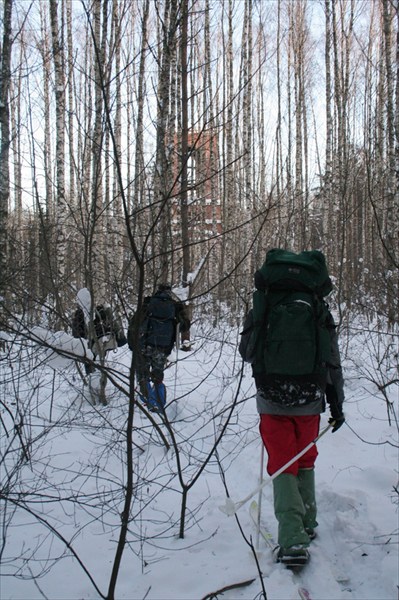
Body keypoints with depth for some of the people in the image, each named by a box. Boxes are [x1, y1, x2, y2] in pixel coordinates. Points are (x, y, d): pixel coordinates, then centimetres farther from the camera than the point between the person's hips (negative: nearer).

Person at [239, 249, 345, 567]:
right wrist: (337, 405, 11)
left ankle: (293, 539, -9)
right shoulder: (320, 309, -4)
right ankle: (307, 524, 31)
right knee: (305, 462, 21)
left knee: (283, 467, 4)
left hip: (272, 401, -1)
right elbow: (333, 362, 1)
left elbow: (246, 351, 4)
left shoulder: (262, 308, -8)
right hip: (309, 401, 2)